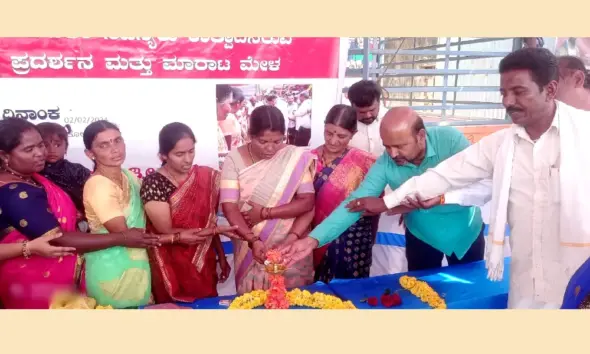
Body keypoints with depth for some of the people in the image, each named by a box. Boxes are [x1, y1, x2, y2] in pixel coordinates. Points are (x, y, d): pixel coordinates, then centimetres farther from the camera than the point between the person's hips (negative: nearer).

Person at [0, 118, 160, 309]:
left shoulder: (29, 178, 5)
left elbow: (55, 216, 15)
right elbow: (58, 239, -28)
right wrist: (121, 239, -26)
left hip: (48, 279, 10)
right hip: (37, 284, -9)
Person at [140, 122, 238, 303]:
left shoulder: (206, 177, -4)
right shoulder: (153, 184, -16)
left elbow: (209, 222, 6)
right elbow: (166, 232, -18)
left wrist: (221, 256, 6)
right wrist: (215, 231, -22)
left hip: (204, 265, 3)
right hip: (172, 269, -3)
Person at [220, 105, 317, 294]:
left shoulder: (296, 158, -7)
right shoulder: (235, 159, -7)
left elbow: (308, 202, -11)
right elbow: (229, 206, -13)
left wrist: (265, 213, -19)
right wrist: (253, 241, -24)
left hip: (290, 247, 0)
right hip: (251, 248, 1)